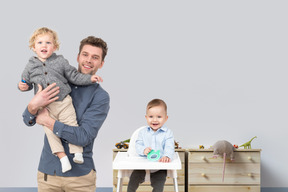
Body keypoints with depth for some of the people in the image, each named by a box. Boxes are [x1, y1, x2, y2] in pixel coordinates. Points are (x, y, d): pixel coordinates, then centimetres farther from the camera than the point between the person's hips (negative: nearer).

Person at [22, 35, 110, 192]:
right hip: (47, 171, 3)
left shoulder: (100, 97, -8)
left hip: (80, 175, -3)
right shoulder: (57, 84, 4)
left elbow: (84, 136, -20)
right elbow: (28, 121, 1)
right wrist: (33, 106, -22)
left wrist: (47, 121, -16)